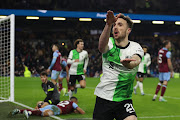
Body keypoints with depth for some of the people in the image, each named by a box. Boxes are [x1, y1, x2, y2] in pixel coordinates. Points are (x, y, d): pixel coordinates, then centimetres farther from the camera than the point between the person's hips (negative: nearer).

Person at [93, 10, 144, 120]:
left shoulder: (136, 47, -2)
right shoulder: (109, 43, -2)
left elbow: (135, 61, -25)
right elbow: (101, 47, -28)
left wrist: (129, 64, -51)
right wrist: (108, 24, -45)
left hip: (124, 100, -1)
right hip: (103, 98, 1)